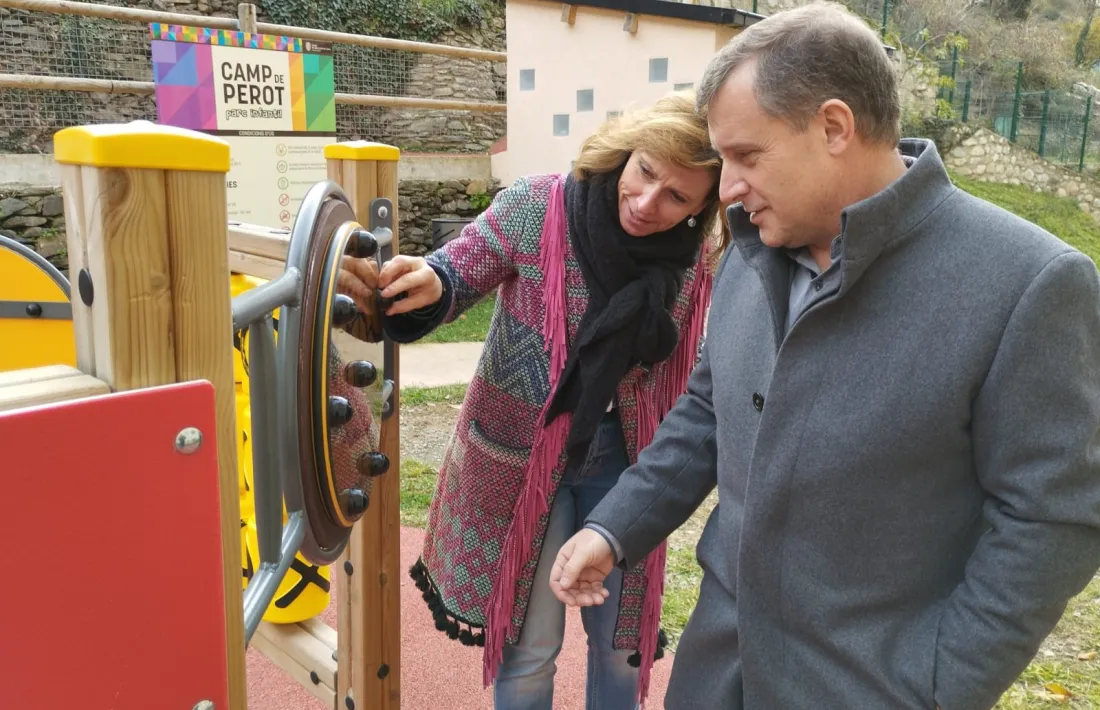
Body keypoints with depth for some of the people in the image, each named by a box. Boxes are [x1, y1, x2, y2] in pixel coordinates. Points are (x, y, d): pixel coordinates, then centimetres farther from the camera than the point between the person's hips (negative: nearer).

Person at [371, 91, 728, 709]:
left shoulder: (699, 261, -9)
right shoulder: (538, 208, -19)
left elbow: (691, 380, 2)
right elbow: (456, 277, -13)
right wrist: (430, 285, -37)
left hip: (622, 467, 3)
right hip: (523, 459, -2)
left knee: (622, 641, 20)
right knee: (529, 648, 12)